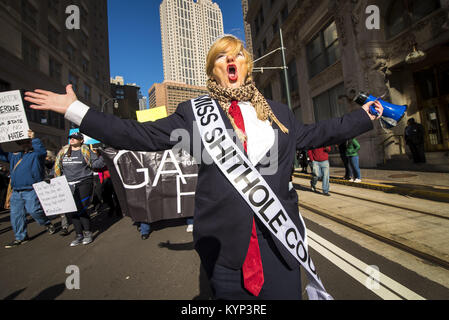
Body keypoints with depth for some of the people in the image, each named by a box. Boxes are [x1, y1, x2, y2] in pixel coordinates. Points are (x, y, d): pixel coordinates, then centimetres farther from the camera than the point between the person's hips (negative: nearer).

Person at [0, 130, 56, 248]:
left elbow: (42, 151, -23)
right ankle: (20, 237, 21)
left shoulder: (36, 155, -3)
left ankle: (48, 223, 12)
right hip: (16, 192, 8)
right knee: (16, 214, 9)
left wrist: (34, 138, -25)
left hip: (31, 190, -8)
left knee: (33, 210, -16)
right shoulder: (15, 156, 20)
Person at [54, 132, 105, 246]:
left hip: (83, 183, -5)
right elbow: (57, 167, 18)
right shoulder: (63, 152, 13)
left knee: (81, 208, -9)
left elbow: (96, 163, -4)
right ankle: (79, 235, 20)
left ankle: (88, 233, 10)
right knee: (69, 211, 5)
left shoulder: (86, 151, 0)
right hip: (68, 185, 5)